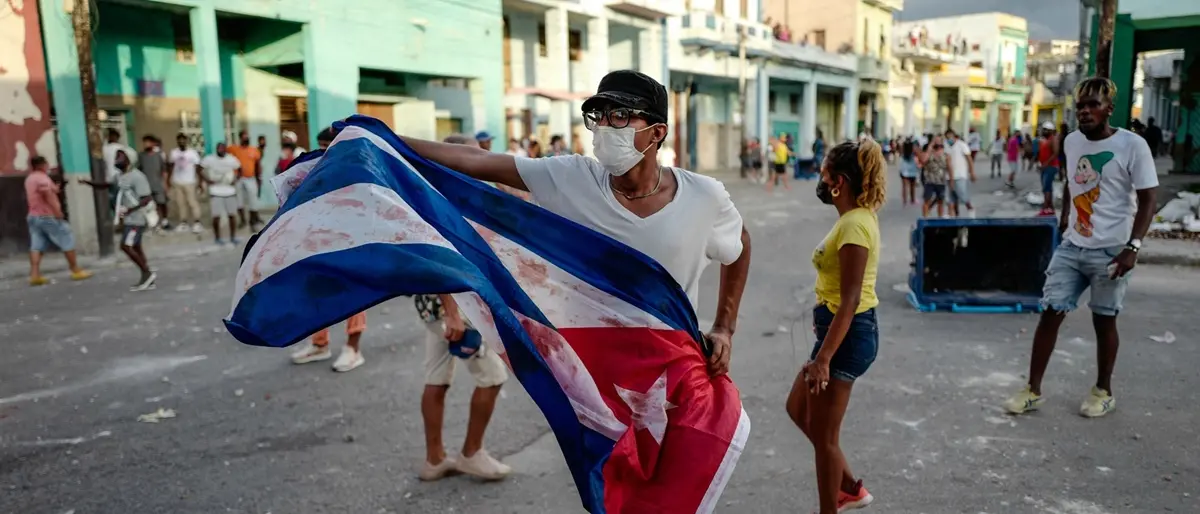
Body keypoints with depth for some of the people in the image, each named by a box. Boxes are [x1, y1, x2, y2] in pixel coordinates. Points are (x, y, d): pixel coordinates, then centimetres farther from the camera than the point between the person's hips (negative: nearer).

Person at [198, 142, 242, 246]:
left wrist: (235, 180, -2)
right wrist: (206, 180, -6)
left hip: (230, 191, 2)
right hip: (215, 192, -2)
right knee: (216, 216, -2)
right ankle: (218, 238, 12)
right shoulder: (209, 159, -6)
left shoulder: (232, 159, -3)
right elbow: (199, 168, 3)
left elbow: (240, 169, 12)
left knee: (232, 215, 3)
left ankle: (233, 237, 16)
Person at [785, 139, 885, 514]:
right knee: (797, 409, 22)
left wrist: (822, 358, -26)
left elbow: (850, 301, -26)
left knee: (823, 435, 4)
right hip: (843, 328, 11)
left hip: (848, 333, -11)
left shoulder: (854, 225, -21)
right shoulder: (858, 217, 9)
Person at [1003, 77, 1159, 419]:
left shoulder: (1133, 145, -12)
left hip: (1111, 250, -4)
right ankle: (1033, 390, 8)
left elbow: (1147, 200, -12)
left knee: (1104, 320, 7)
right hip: (1071, 247, 5)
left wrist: (1133, 246, -21)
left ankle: (1103, 391, 27)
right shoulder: (1072, 141, 4)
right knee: (1051, 313, 1)